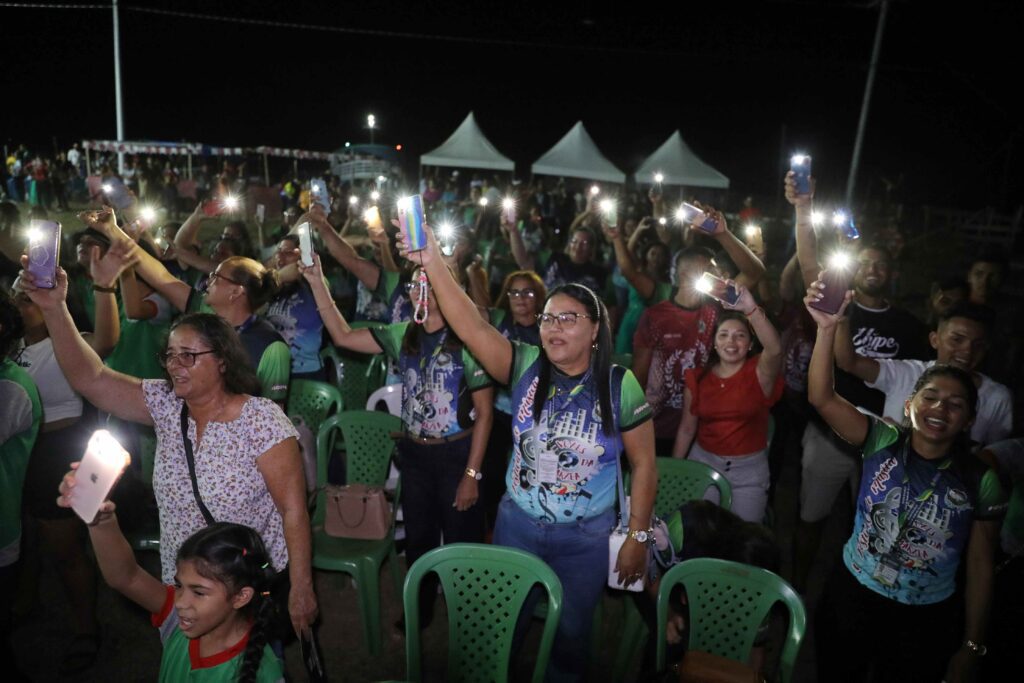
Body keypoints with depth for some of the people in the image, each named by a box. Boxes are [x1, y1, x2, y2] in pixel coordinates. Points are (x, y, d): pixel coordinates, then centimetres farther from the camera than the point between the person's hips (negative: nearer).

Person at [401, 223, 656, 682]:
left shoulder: (620, 386, -13)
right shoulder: (526, 368, -11)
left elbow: (643, 465, -5)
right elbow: (472, 327, -27)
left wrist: (638, 537, -4)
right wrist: (433, 263, -39)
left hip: (587, 536, -1)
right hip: (517, 523, 1)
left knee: (571, 632, 19)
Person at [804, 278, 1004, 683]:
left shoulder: (981, 483, -9)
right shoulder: (883, 442, -10)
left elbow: (980, 567, -2)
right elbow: (821, 398, -25)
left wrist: (971, 647, 2)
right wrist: (827, 327, -38)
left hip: (926, 619, 0)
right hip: (851, 596, 0)